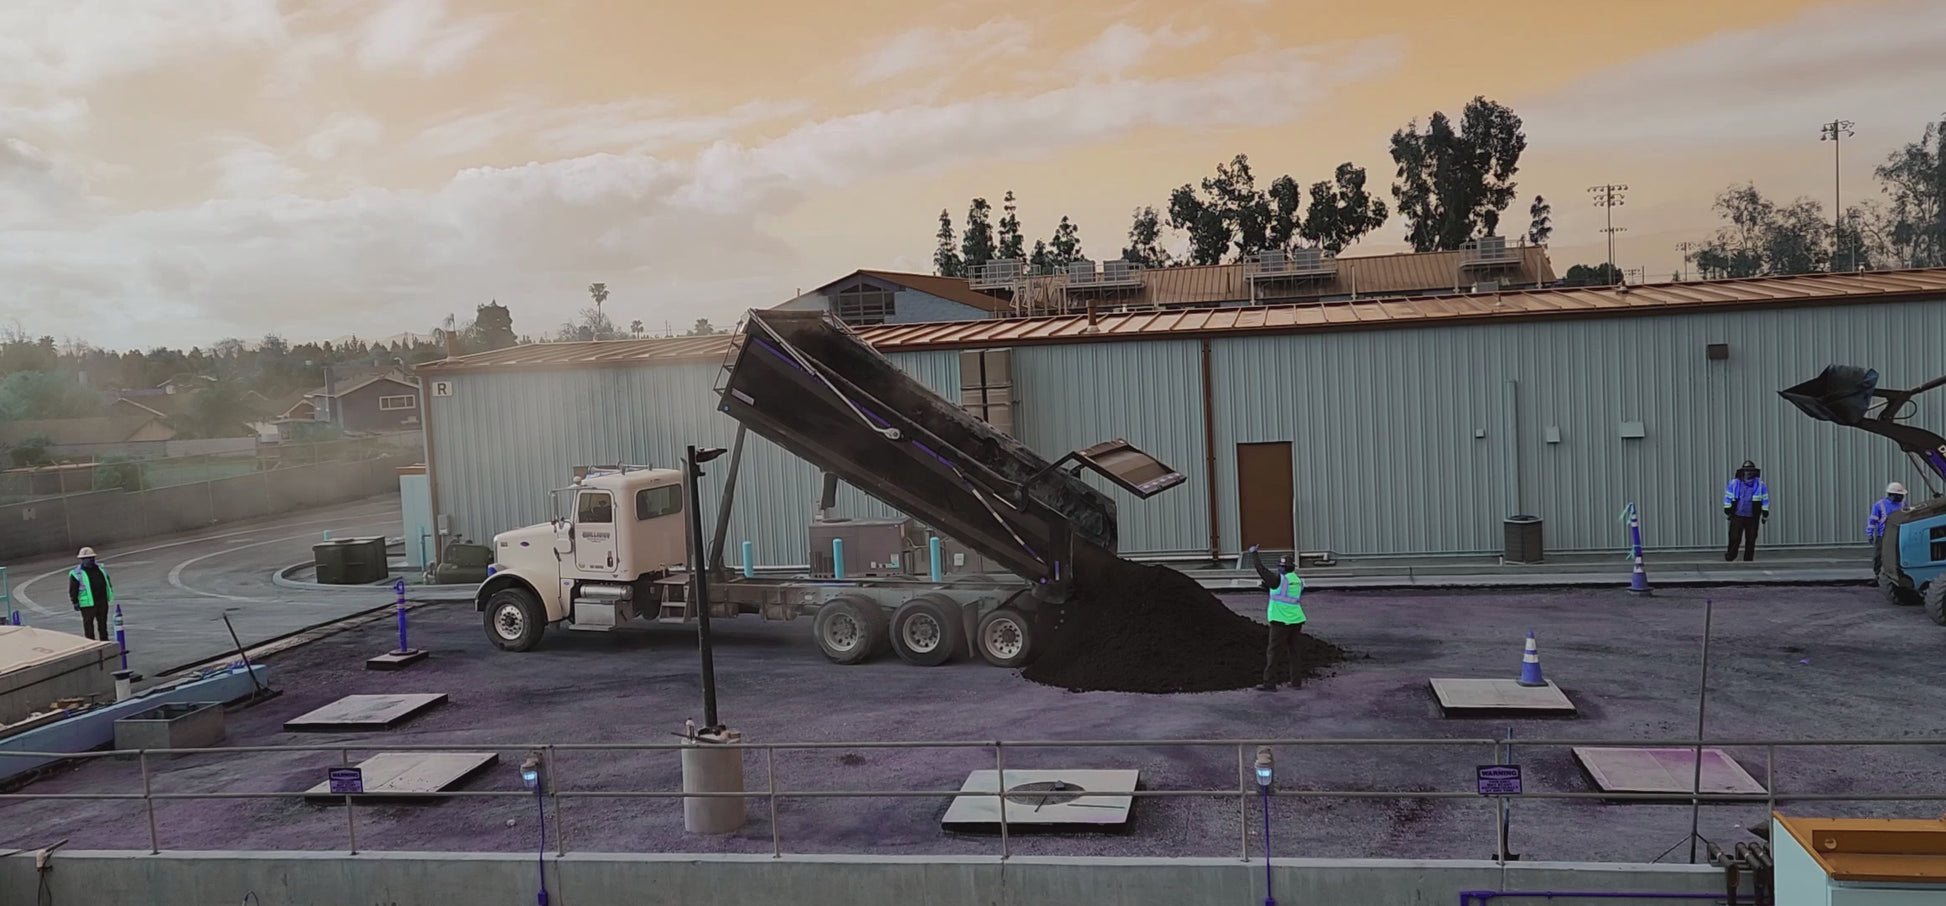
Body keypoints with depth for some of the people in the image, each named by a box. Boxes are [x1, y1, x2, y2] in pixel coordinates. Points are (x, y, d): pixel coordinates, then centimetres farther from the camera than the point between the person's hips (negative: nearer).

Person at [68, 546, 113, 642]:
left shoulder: (100, 568, 10)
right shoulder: (76, 573, -7)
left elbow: (107, 582, 21)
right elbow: (72, 590, -7)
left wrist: (110, 594, 21)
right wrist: (75, 602, -10)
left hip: (102, 600, 5)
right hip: (88, 602, -5)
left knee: (103, 621, 15)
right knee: (88, 622, 1)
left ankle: (104, 638, 26)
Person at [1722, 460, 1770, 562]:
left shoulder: (1760, 485, 4)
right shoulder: (1734, 483, 2)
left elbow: (1765, 499, 9)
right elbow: (1728, 497, 8)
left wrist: (1765, 513, 6)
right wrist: (1727, 511, 5)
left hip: (1753, 518, 1)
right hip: (1737, 516, -1)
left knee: (1751, 540, 4)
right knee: (1735, 538, -6)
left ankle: (1748, 560, 13)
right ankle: (1729, 557, 8)